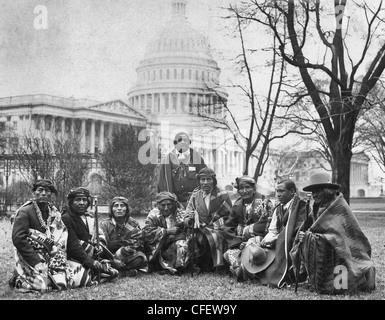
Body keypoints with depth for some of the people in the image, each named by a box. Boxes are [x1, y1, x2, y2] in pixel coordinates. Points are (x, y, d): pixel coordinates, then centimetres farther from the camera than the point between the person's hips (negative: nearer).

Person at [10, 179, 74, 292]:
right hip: (29, 258, -6)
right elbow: (18, 239, -17)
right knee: (42, 285, -22)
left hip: (50, 256, 6)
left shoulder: (53, 212, 11)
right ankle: (18, 278, 7)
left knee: (63, 283, -11)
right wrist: (37, 262, -21)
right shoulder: (24, 212, -9)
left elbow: (62, 235, 14)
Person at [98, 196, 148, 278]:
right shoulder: (105, 224, -1)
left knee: (140, 258, -31)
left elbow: (139, 244, -1)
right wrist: (113, 261, -27)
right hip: (110, 257, 0)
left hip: (129, 257, 0)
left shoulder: (133, 224, 3)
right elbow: (100, 245, -14)